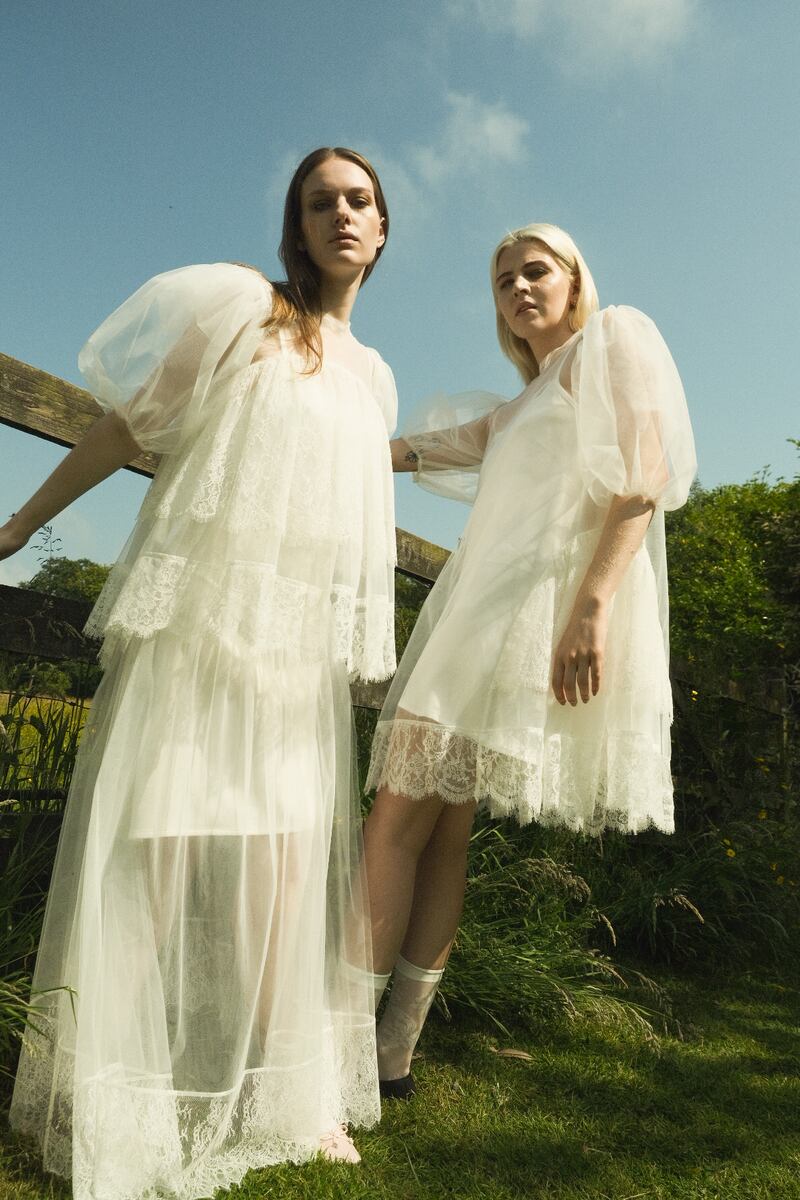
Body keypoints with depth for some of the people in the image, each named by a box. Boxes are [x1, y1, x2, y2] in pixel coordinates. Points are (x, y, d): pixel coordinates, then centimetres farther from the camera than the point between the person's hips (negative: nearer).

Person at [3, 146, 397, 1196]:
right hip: (195, 619, -5)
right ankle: (107, 1113, 14)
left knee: (290, 862, 4)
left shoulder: (372, 375, 18)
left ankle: (283, 1096, 19)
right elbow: (128, 427, 2)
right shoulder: (237, 304, 2)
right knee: (152, 848, -3)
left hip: (303, 647, 5)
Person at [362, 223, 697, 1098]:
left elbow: (643, 478, -9)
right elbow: (406, 452, 33)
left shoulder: (615, 341, 7)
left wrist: (594, 602, -22)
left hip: (536, 614, -8)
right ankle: (393, 1051, 11)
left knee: (398, 820, -13)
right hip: (481, 614, 9)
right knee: (441, 829, 4)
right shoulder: (520, 408, 30)